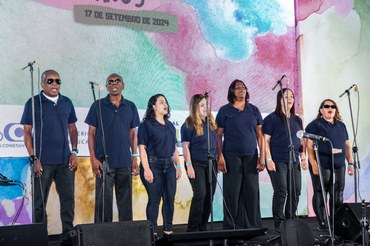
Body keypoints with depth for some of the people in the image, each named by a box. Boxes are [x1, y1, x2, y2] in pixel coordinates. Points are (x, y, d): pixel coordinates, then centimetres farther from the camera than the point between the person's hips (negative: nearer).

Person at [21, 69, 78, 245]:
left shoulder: (67, 103, 11)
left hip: (65, 161, 4)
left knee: (68, 200, 5)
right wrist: (33, 158, -9)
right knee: (39, 202, 2)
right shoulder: (33, 103, 0)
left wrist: (74, 152, 4)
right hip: (43, 162, -4)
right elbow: (27, 132, -1)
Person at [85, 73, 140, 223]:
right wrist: (93, 158, -8)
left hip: (125, 161, 3)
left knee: (125, 200, 8)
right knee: (104, 200, -2)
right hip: (105, 161, -3)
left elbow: (133, 134, 12)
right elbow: (91, 133, 1)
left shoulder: (130, 107, 10)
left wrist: (135, 157, 6)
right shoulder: (98, 106, 2)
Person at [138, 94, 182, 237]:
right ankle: (152, 232, 4)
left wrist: (178, 166, 14)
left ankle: (168, 230, 15)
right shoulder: (146, 125, -4)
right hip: (153, 164, -6)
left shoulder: (170, 126, 16)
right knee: (154, 199, -4)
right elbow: (142, 148, -10)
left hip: (169, 165, 6)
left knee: (170, 198, 5)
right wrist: (146, 169, -17)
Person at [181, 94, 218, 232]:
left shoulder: (211, 122, 11)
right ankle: (193, 228, -2)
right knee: (200, 194, -12)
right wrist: (189, 165, -15)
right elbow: (185, 146, -9)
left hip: (211, 163, 6)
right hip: (196, 163, -6)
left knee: (209, 196, 7)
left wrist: (218, 160, 12)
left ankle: (203, 227, 17)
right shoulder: (189, 124, -7)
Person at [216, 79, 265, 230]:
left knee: (252, 192, 3)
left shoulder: (254, 110, 12)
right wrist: (220, 156, -8)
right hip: (231, 157, -2)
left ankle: (253, 226, 11)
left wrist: (262, 156, 3)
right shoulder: (225, 110, 4)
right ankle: (231, 228, 5)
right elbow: (218, 135, 1)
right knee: (232, 193, -2)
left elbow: (260, 134, 11)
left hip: (251, 156, 3)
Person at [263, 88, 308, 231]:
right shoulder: (272, 118, -1)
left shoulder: (297, 120, 18)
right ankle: (279, 223, -2)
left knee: (295, 191, 4)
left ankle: (290, 221, 16)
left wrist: (304, 157, 11)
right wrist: (268, 159, -14)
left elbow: (301, 141, 22)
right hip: (278, 161, -6)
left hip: (294, 161, 6)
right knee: (281, 191, -10)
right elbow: (266, 140, -6)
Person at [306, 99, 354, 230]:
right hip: (321, 165, -5)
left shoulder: (341, 125, 19)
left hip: (339, 165, 5)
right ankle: (322, 222, 2)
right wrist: (313, 164, -16)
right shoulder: (315, 125, 1)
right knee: (320, 194, -3)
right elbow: (309, 145, -7)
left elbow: (347, 145, 20)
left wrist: (350, 163, 12)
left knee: (338, 195, 5)